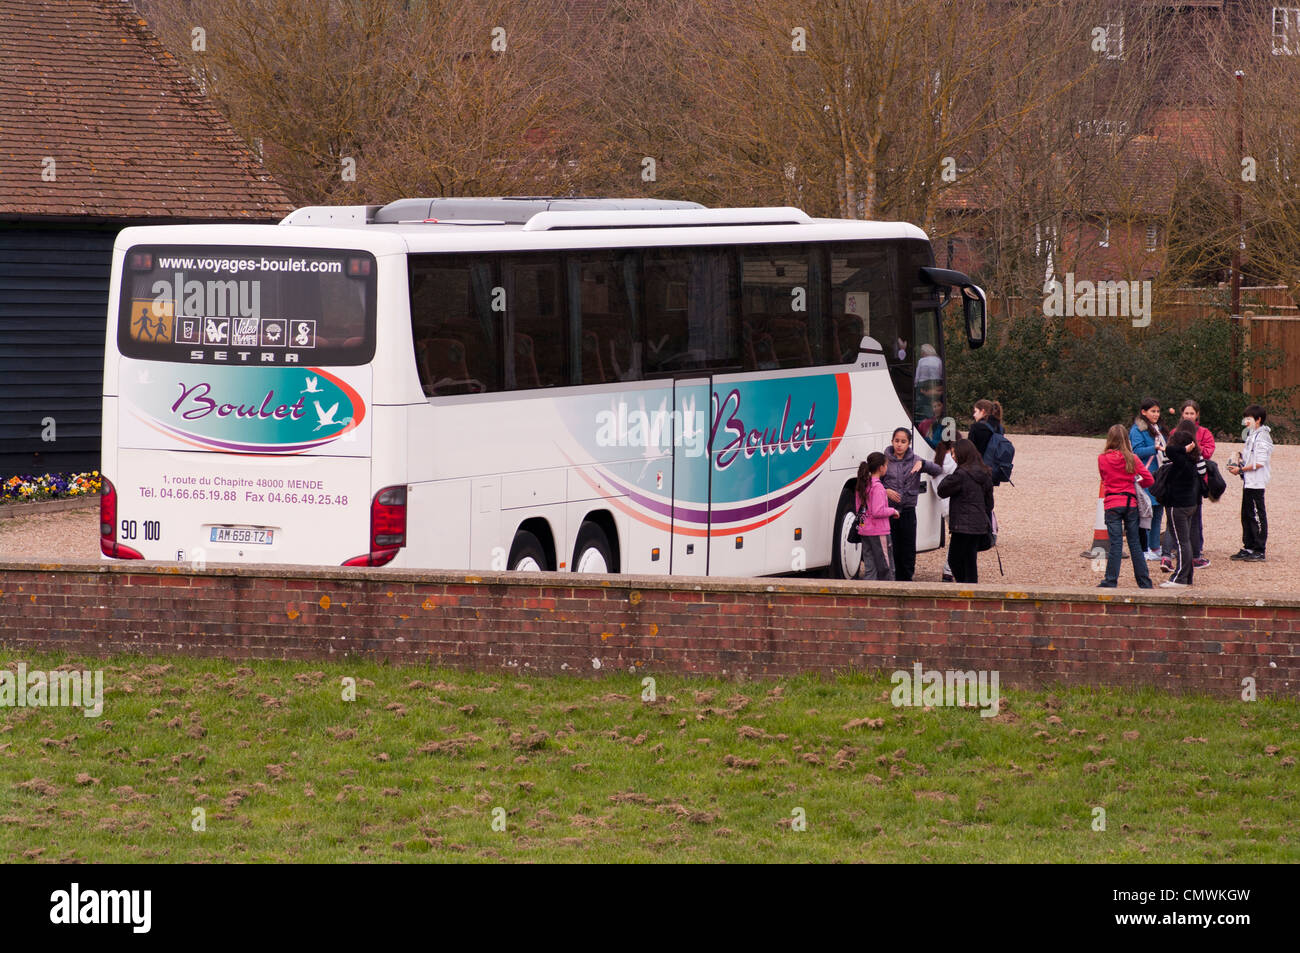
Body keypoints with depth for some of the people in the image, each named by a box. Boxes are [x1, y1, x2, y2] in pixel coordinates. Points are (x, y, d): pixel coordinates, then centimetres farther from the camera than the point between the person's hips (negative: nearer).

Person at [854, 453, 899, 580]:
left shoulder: (863, 484, 9)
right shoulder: (877, 486, -17)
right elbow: (878, 511, -24)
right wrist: (892, 511, -7)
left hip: (864, 531, 8)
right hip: (878, 532, -8)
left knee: (870, 568, 8)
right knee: (886, 568, 1)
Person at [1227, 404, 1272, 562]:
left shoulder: (1261, 437, -15)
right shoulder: (1252, 435, 15)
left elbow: (1259, 463, -21)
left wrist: (1241, 469, -15)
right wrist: (1241, 458, 6)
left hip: (1256, 483, -10)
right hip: (1248, 482, 10)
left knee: (1257, 516, -5)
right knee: (1246, 515, 14)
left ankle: (1259, 551, -1)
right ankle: (1248, 548, 22)